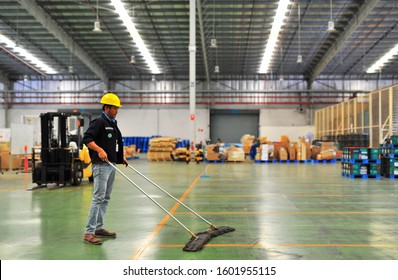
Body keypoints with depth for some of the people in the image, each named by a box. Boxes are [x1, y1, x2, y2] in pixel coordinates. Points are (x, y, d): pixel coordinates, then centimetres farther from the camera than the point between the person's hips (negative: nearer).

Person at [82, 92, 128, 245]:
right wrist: (99, 150, -31)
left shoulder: (113, 123, 17)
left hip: (111, 165, 9)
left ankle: (99, 228, 21)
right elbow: (86, 138, -21)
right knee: (98, 198, -12)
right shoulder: (99, 122, -11)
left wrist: (121, 157, 24)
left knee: (105, 198, 12)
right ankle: (89, 232, -9)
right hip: (101, 165, -9)